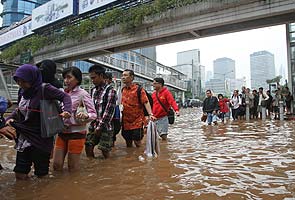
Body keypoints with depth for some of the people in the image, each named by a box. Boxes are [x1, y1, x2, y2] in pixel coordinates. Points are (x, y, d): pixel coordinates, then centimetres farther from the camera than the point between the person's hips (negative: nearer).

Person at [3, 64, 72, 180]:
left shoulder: (44, 89, -13)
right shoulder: (23, 92, 7)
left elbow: (65, 96, -12)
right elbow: (19, 109, 19)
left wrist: (67, 110, -30)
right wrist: (10, 118, 1)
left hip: (41, 138, -6)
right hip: (24, 138, 6)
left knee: (41, 174, 6)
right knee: (20, 174, 10)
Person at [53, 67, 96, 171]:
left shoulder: (83, 94, -9)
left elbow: (93, 113, -12)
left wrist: (85, 116, -32)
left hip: (76, 132, -5)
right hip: (62, 132, 5)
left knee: (73, 167, 6)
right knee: (56, 165, 9)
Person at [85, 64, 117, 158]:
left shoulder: (110, 90, -11)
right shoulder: (93, 90, 11)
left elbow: (109, 111, -15)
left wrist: (100, 126, -14)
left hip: (105, 127, -6)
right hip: (93, 126, 6)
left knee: (105, 151, 0)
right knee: (88, 147, 7)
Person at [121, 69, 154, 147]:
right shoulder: (123, 90, 7)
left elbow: (146, 102, -19)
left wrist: (150, 114, -31)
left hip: (137, 121, -5)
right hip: (126, 121, 5)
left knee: (137, 142, 1)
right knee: (128, 143, 15)